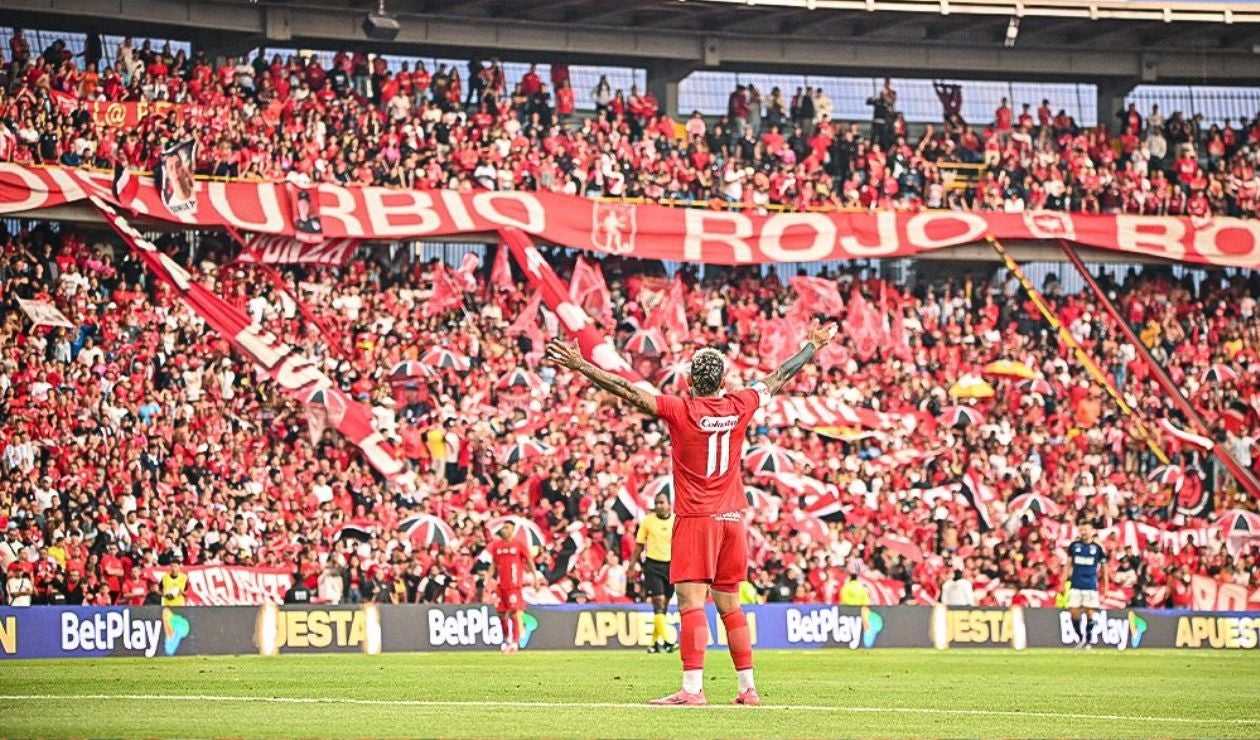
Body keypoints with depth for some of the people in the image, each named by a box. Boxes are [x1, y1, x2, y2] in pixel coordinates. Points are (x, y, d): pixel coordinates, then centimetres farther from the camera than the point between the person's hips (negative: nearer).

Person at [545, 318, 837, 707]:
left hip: (696, 518, -5)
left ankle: (692, 688, -20)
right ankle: (748, 688, 13)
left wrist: (579, 365, -9)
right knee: (729, 604, 12)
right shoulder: (740, 406, 3)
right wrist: (812, 347, 33)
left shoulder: (679, 410, -9)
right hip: (732, 518, 5)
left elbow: (627, 391, -12)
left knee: (692, 602, -11)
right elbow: (779, 378, 18)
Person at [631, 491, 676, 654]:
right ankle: (665, 641, -19)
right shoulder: (648, 521, 0)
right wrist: (632, 565, 3)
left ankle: (655, 642, 18)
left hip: (671, 564, 2)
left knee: (664, 605, 8)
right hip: (652, 564, -2)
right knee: (658, 602, -14)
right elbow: (639, 545, 7)